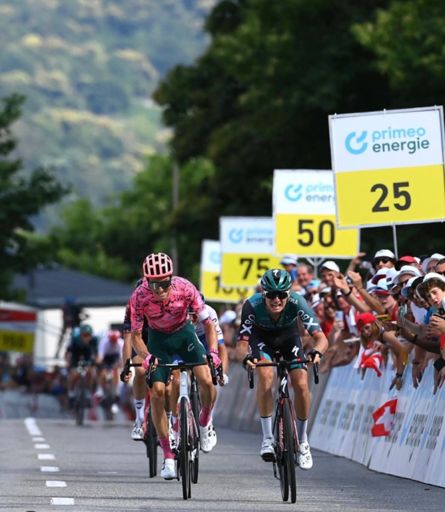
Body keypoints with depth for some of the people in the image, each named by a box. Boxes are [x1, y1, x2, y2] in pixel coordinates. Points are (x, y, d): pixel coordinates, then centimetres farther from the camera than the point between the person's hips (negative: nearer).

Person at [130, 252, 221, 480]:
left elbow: (208, 324, -20)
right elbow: (135, 335, -18)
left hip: (184, 334, 0)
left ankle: (205, 422, 12)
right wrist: (146, 357, -37)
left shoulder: (185, 289, -29)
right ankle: (168, 457, -6)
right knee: (157, 391, -16)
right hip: (158, 339, 0)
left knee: (206, 380, -21)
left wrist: (213, 352, -35)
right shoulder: (139, 297, -28)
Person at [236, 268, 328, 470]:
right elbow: (242, 342, -35)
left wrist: (316, 351, -59)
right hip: (261, 337, -1)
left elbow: (321, 337, -37)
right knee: (266, 376, -28)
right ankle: (267, 438, -18)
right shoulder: (253, 305, -36)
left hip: (289, 336, 1)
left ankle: (302, 440, 7)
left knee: (301, 384, -15)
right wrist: (246, 356, -58)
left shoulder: (297, 303, -36)